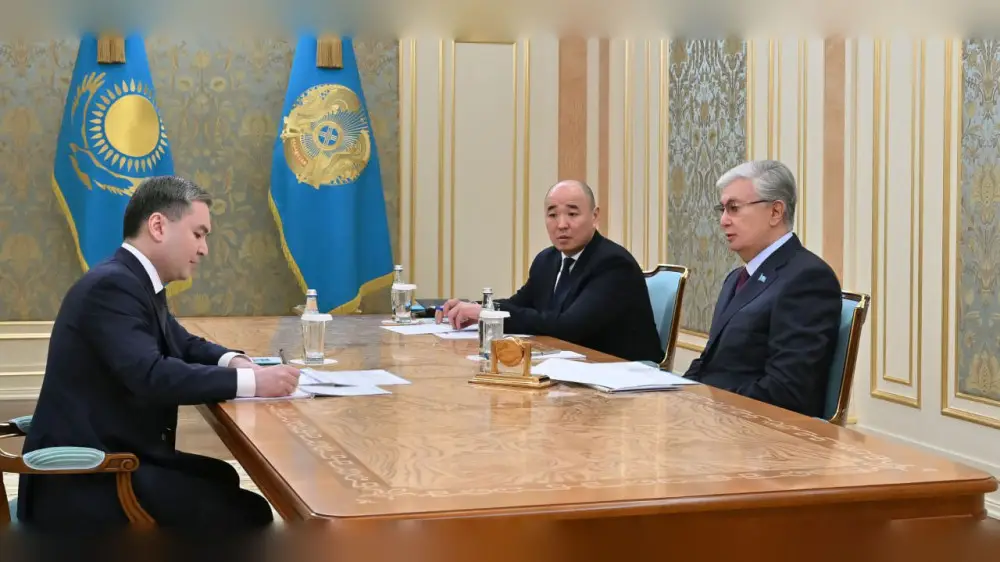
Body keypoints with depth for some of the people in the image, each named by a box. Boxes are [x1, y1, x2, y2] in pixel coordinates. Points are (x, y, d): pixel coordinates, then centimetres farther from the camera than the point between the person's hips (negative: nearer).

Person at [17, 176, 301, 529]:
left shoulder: (135, 282, 12)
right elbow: (151, 377, -30)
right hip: (84, 482, -10)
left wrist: (233, 361, 2)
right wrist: (250, 381, -24)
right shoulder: (112, 285, -18)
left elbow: (185, 345, 24)